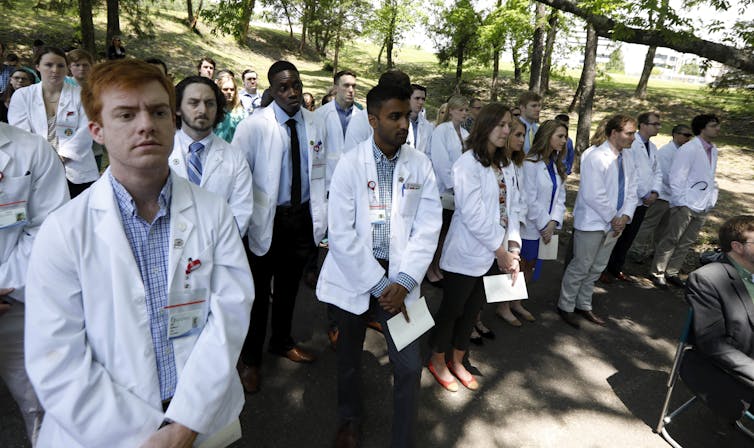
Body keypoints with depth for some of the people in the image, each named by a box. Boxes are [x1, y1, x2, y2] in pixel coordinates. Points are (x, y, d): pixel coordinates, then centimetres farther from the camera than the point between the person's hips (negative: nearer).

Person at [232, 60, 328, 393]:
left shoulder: (313, 124, 2)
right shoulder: (253, 125, -12)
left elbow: (319, 174, 4)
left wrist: (320, 220, 3)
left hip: (302, 216, 4)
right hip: (266, 219, -4)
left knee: (289, 287, 20)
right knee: (259, 290, 10)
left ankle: (282, 342, 44)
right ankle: (250, 359, 31)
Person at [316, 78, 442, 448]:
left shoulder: (420, 164, -2)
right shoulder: (350, 163, -9)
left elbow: (427, 228, -4)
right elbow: (341, 233, -13)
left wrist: (403, 282, -14)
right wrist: (378, 284, -13)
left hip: (400, 275, 1)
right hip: (354, 275, -1)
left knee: (409, 366, 2)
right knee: (349, 357, 18)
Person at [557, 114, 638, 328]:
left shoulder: (626, 162, 9)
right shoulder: (596, 157, -16)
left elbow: (631, 193, 10)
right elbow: (593, 195, -22)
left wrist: (624, 217, -7)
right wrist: (612, 218, -15)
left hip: (614, 224, 8)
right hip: (592, 223, -8)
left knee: (597, 268, 16)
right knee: (581, 267, 1)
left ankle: (584, 305, 32)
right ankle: (565, 306, 18)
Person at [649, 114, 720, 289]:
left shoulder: (713, 150, 12)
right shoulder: (689, 149, -12)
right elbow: (676, 176, -15)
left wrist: (713, 195, 12)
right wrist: (680, 202, -16)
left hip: (703, 207, 8)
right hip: (686, 205, -7)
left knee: (686, 242, 11)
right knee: (671, 240, -1)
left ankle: (672, 272, 22)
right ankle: (657, 273, 9)